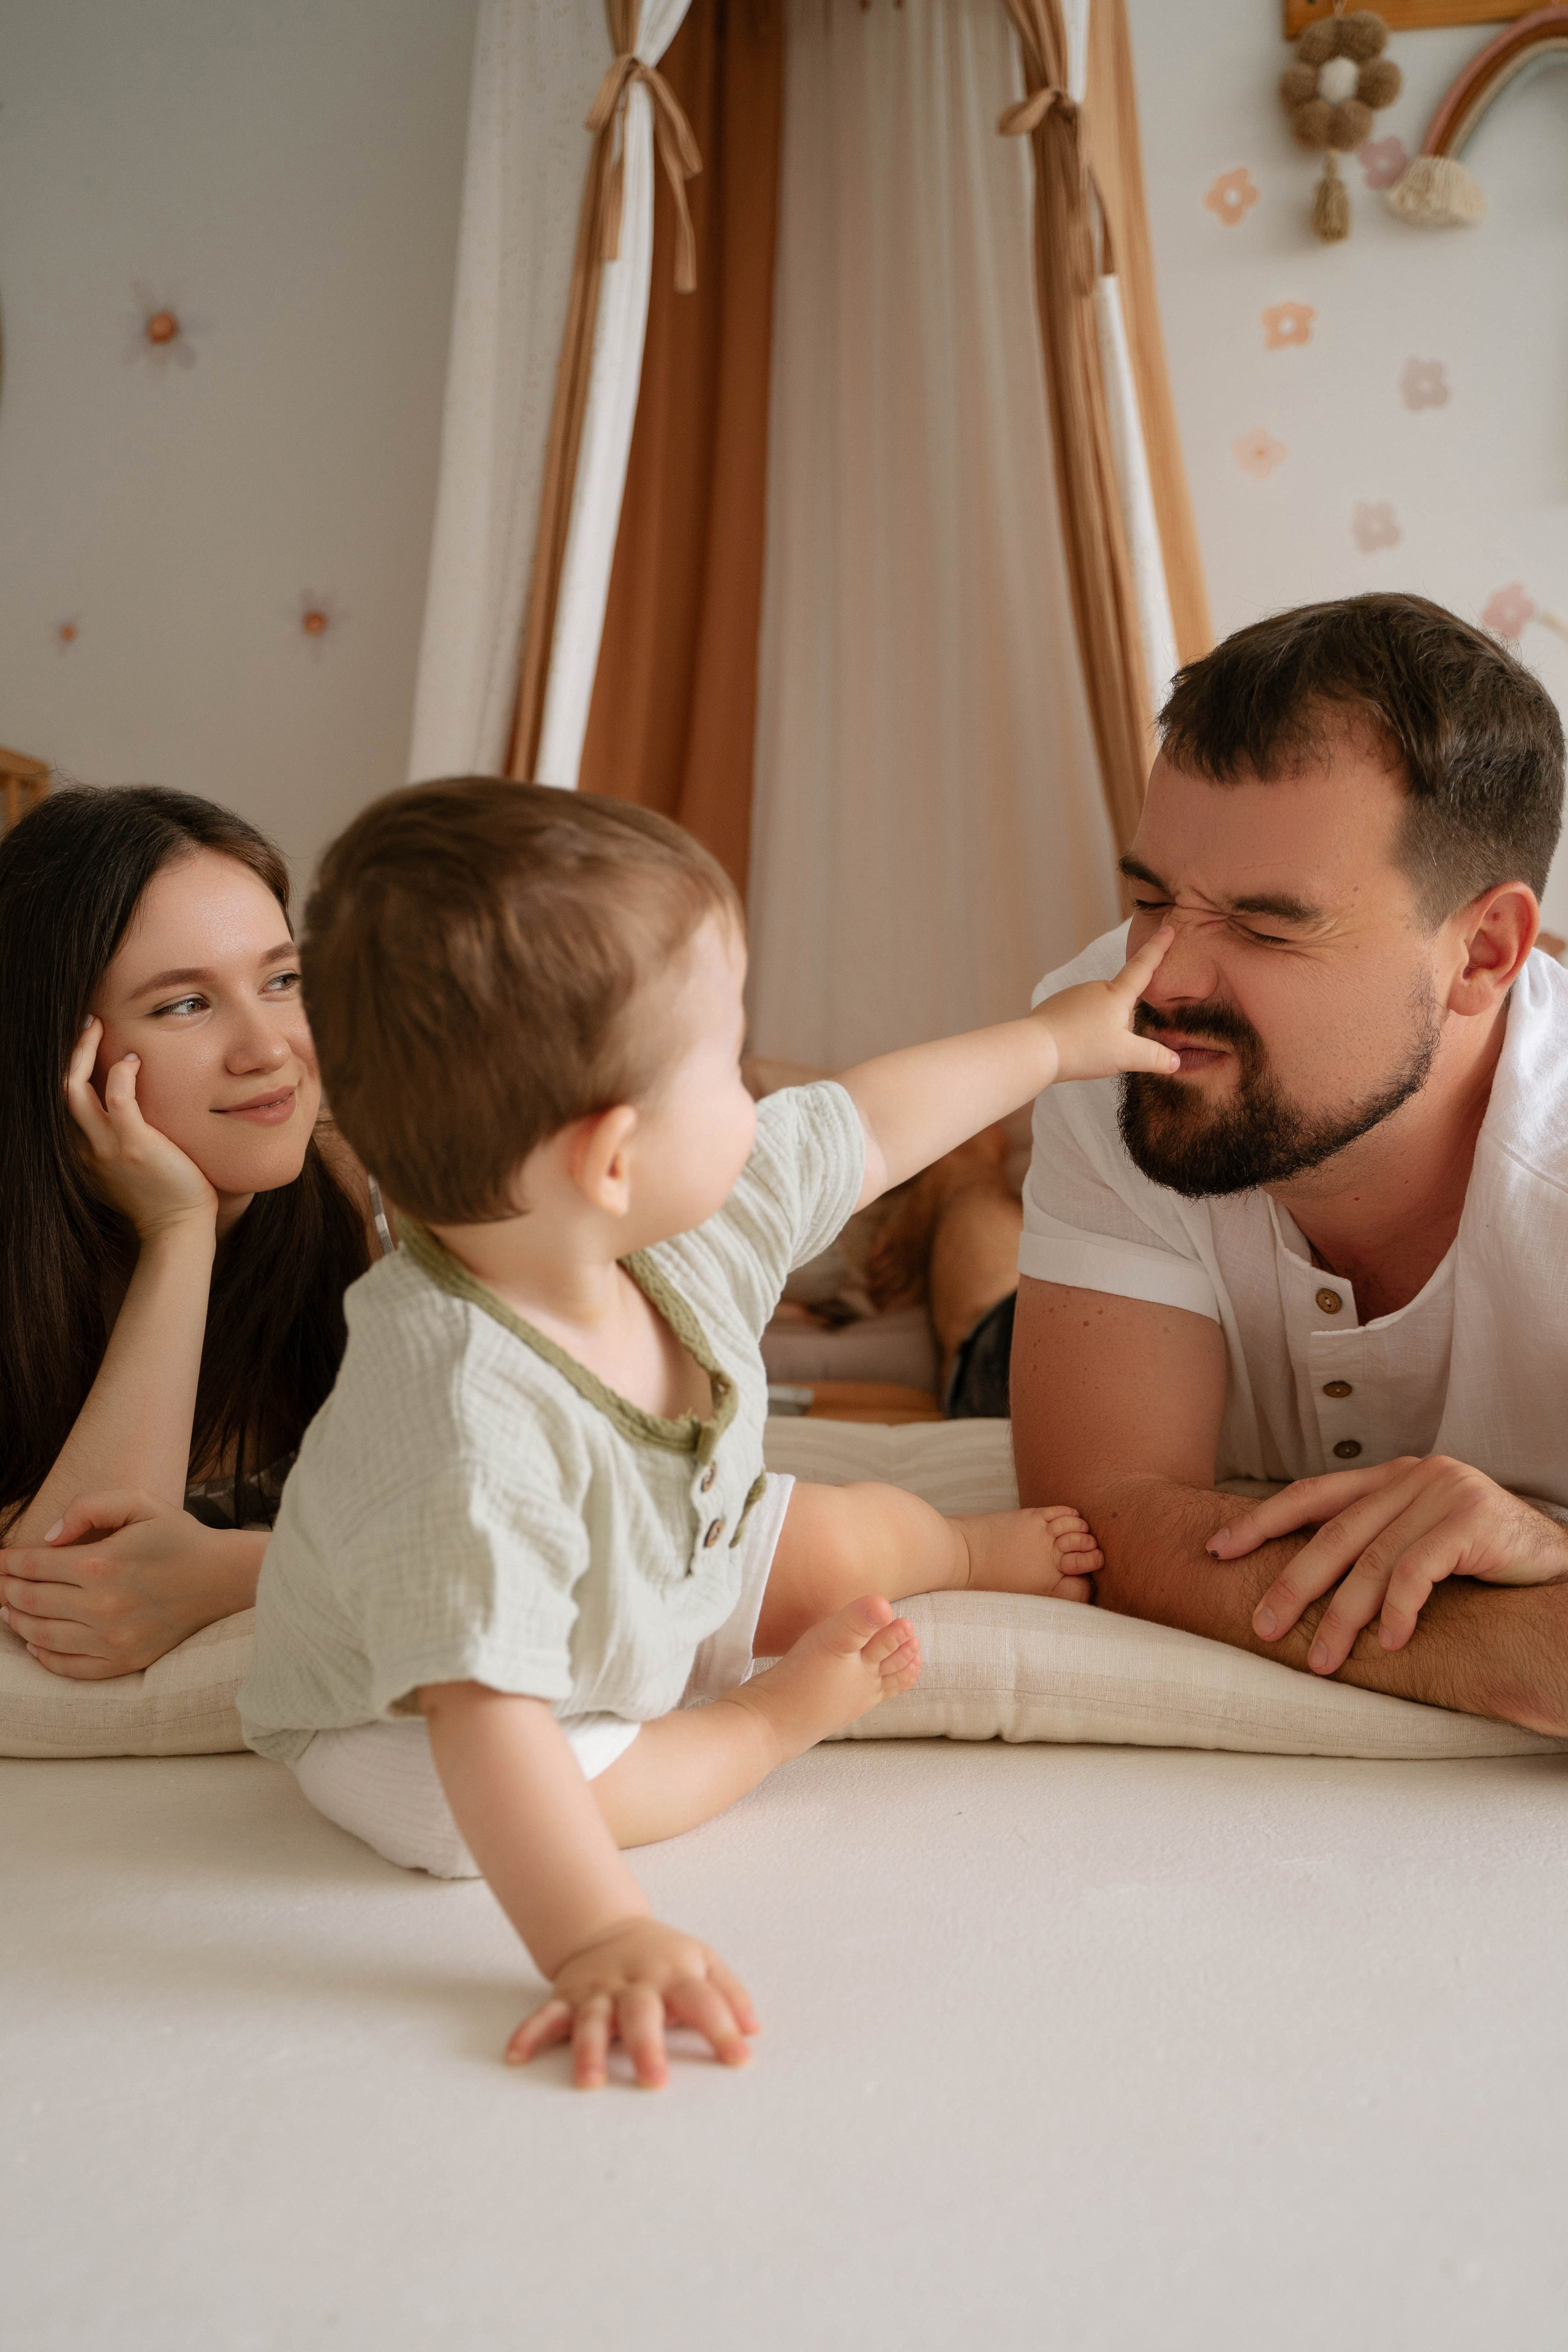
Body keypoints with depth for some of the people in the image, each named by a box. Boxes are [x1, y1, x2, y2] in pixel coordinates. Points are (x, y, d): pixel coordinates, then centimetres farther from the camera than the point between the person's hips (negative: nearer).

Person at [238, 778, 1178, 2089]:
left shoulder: (688, 1218, -22)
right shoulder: (465, 1425, -47)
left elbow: (865, 1132, -4)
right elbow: (486, 1714, -50)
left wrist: (1055, 1041, 7)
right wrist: (598, 1942, -58)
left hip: (671, 1578, 7)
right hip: (413, 1720, -7)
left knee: (843, 1541, 8)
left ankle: (978, 1548, 45)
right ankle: (787, 1715, -5)